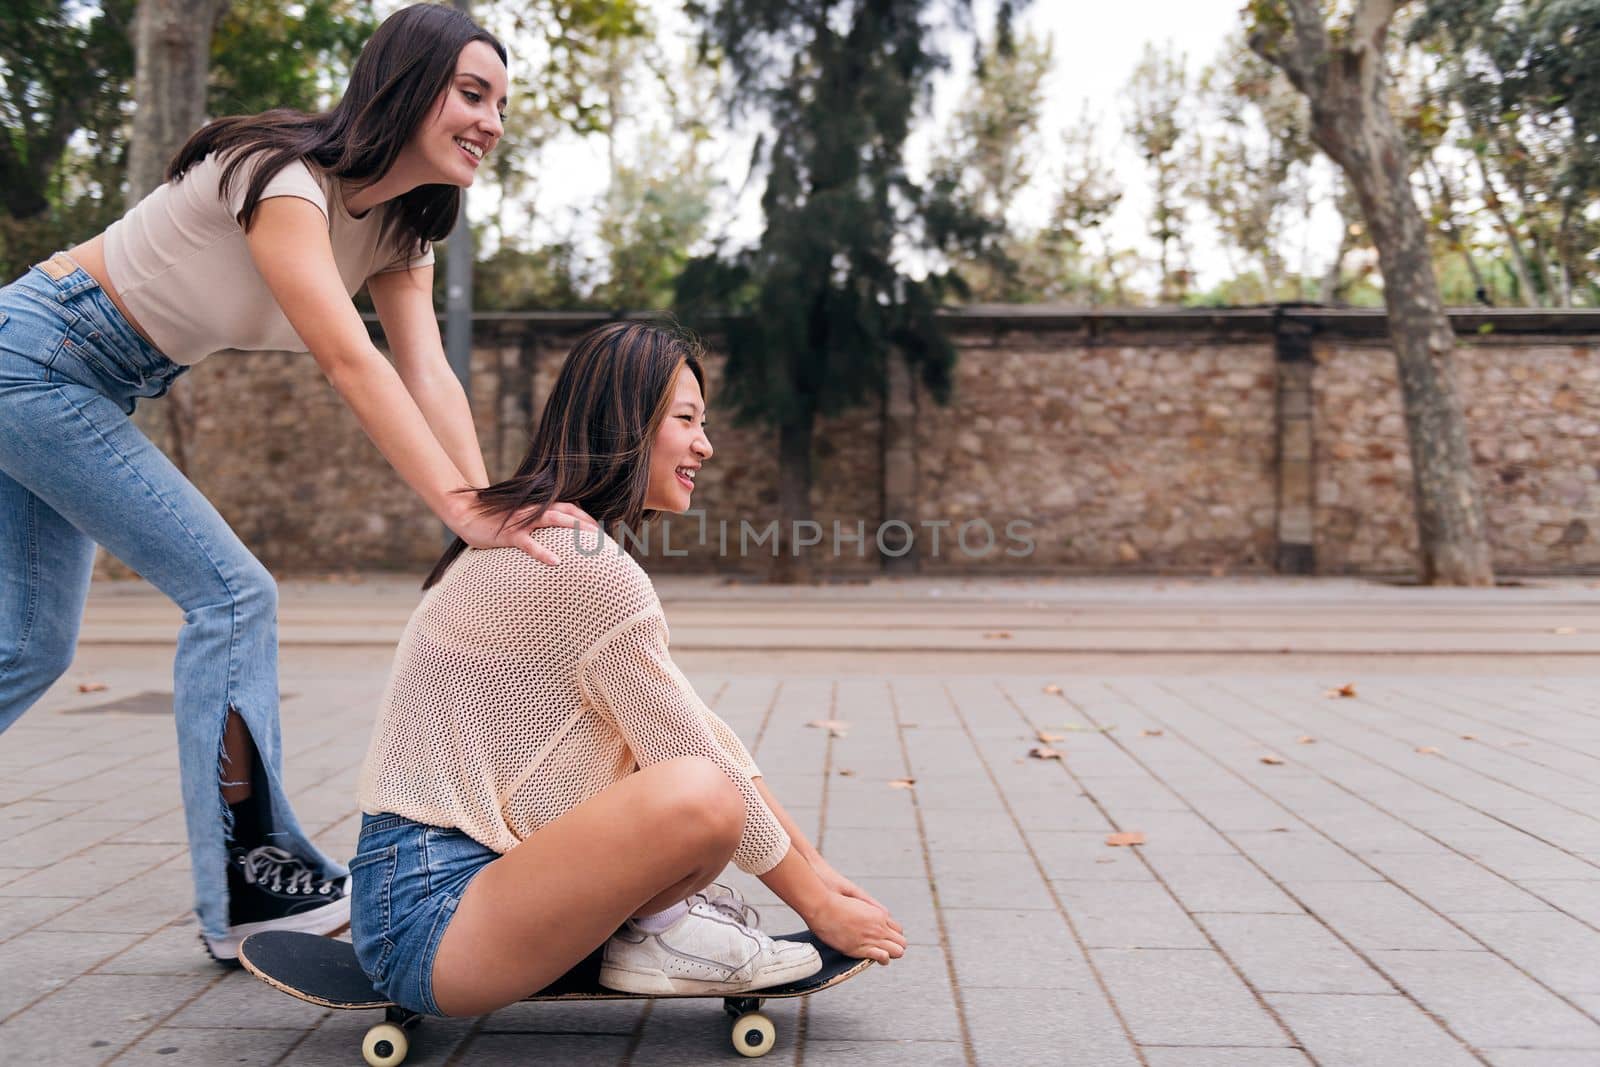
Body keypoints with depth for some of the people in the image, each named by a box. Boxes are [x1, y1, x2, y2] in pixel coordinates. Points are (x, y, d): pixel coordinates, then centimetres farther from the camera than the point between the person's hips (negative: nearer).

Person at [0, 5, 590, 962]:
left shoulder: (398, 230, 1)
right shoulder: (282, 176, -25)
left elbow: (429, 376, -12)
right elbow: (352, 362, -38)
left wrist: (496, 516, -26)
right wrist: (465, 511, -46)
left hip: (100, 387, 9)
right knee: (231, 594, -14)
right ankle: (246, 888, -7)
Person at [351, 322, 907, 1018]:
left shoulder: (536, 536, 12)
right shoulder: (590, 568, -20)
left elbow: (698, 729, 11)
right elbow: (703, 766, -16)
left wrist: (811, 863, 11)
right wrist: (818, 905, -3)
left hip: (486, 856, 10)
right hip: (427, 915, -10)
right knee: (696, 794, -33)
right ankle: (651, 932, -4)